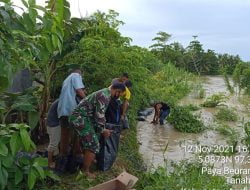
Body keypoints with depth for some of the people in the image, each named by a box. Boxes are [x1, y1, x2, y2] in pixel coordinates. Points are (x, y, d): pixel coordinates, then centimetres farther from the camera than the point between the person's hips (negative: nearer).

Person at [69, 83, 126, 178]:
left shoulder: (105, 94, 17)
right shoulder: (105, 95, -17)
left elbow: (100, 113, 26)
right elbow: (99, 115, -19)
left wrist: (103, 129, 28)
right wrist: (103, 130, -5)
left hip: (79, 118, 10)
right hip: (80, 119, -10)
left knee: (88, 143, 24)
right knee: (93, 145, -5)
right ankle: (85, 171, 5)